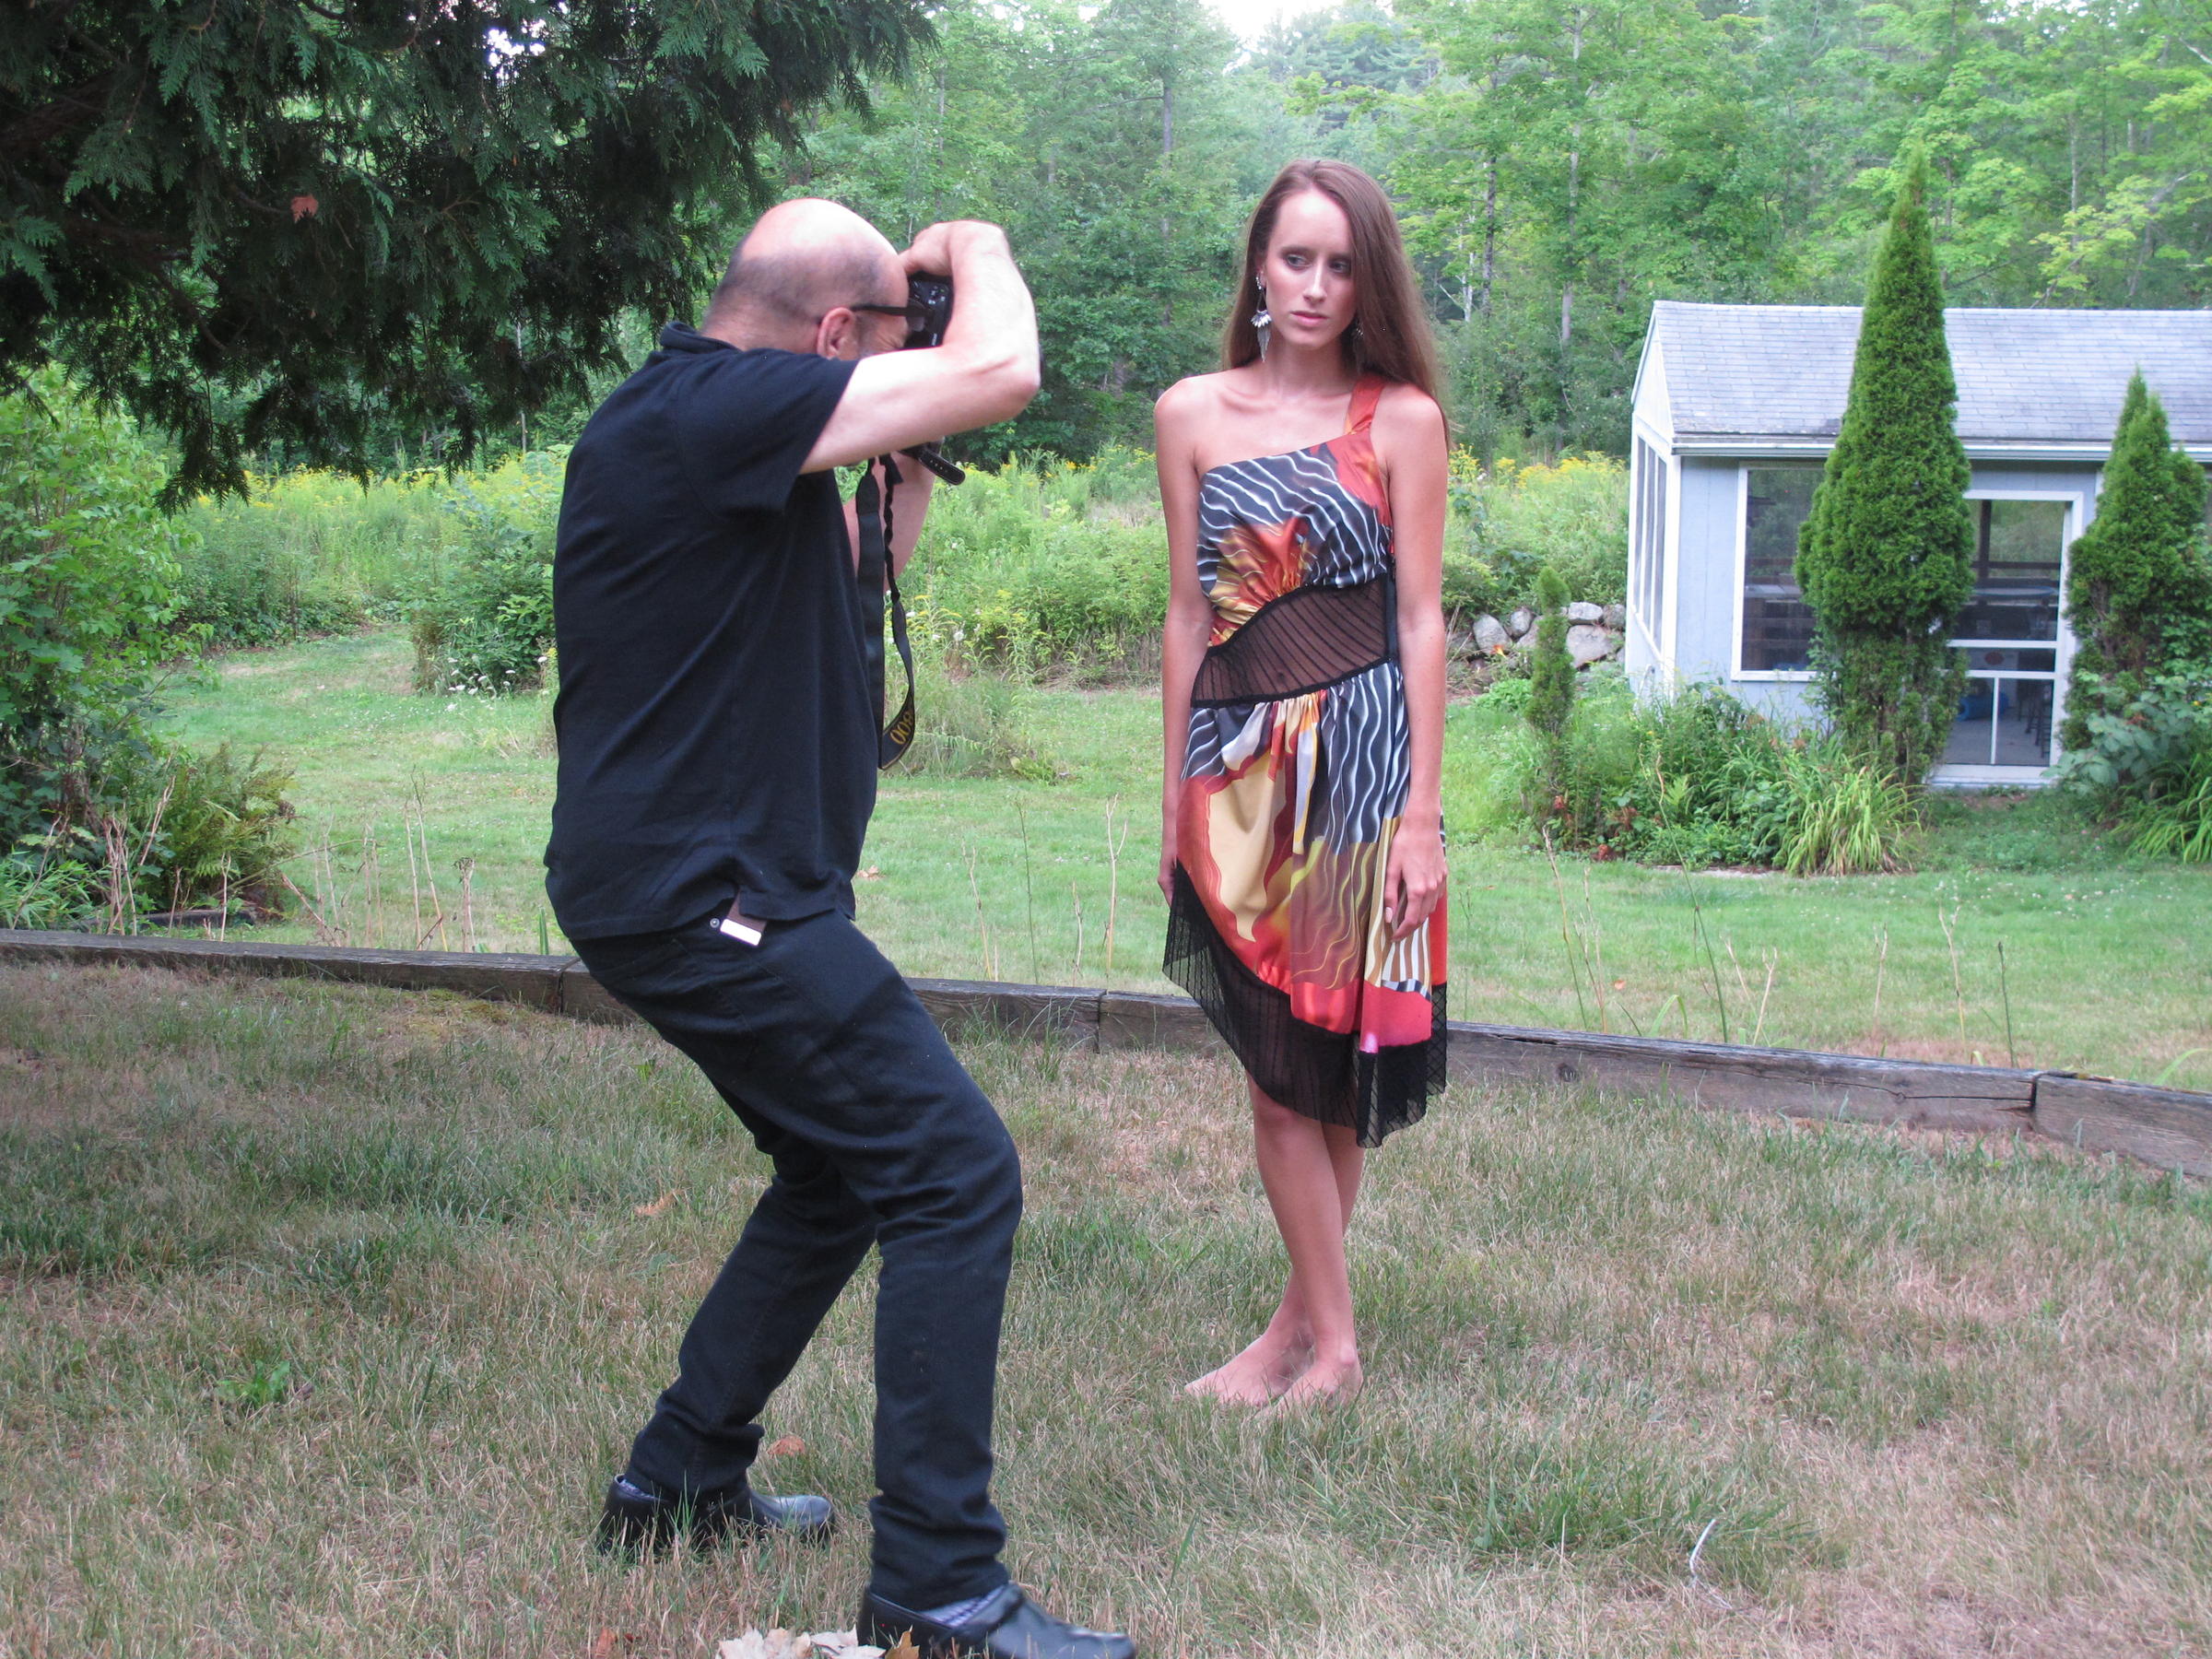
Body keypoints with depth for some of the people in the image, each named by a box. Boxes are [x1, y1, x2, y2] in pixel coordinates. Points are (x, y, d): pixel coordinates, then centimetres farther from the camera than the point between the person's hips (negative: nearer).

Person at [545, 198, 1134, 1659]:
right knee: (956, 1172, -11)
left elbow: (860, 573, 26)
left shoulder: (716, 420, 14)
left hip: (686, 884, 11)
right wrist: (979, 251, -3)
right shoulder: (703, 408, -18)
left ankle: (679, 1485, 31)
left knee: (843, 1174, 22)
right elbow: (1002, 374, -23)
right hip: (703, 892, -11)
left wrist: (908, 460, 13)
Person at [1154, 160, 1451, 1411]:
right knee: (1276, 1062, 4)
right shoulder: (1193, 414, 8)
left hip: (1360, 756, -2)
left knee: (1337, 1055, 2)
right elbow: (1190, 615, 10)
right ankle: (1325, 1330, 16)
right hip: (1239, 769, 2)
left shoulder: (1402, 420, 1)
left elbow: (1420, 620, -1)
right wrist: (1176, 797, 9)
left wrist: (1422, 811, -6)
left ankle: (1313, 1327, 15)